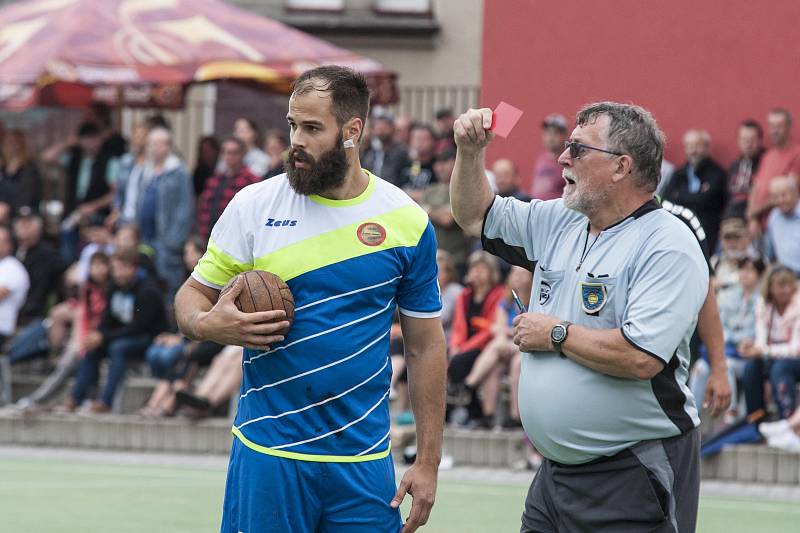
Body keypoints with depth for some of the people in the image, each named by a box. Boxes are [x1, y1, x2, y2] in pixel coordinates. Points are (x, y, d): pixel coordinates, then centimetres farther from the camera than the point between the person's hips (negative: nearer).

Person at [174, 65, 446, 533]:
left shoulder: (407, 221, 1)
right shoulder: (254, 205, 0)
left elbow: (425, 346, 6)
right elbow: (192, 297, 7)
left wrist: (428, 462, 3)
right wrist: (207, 325, -19)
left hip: (364, 460, 0)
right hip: (267, 454, 0)